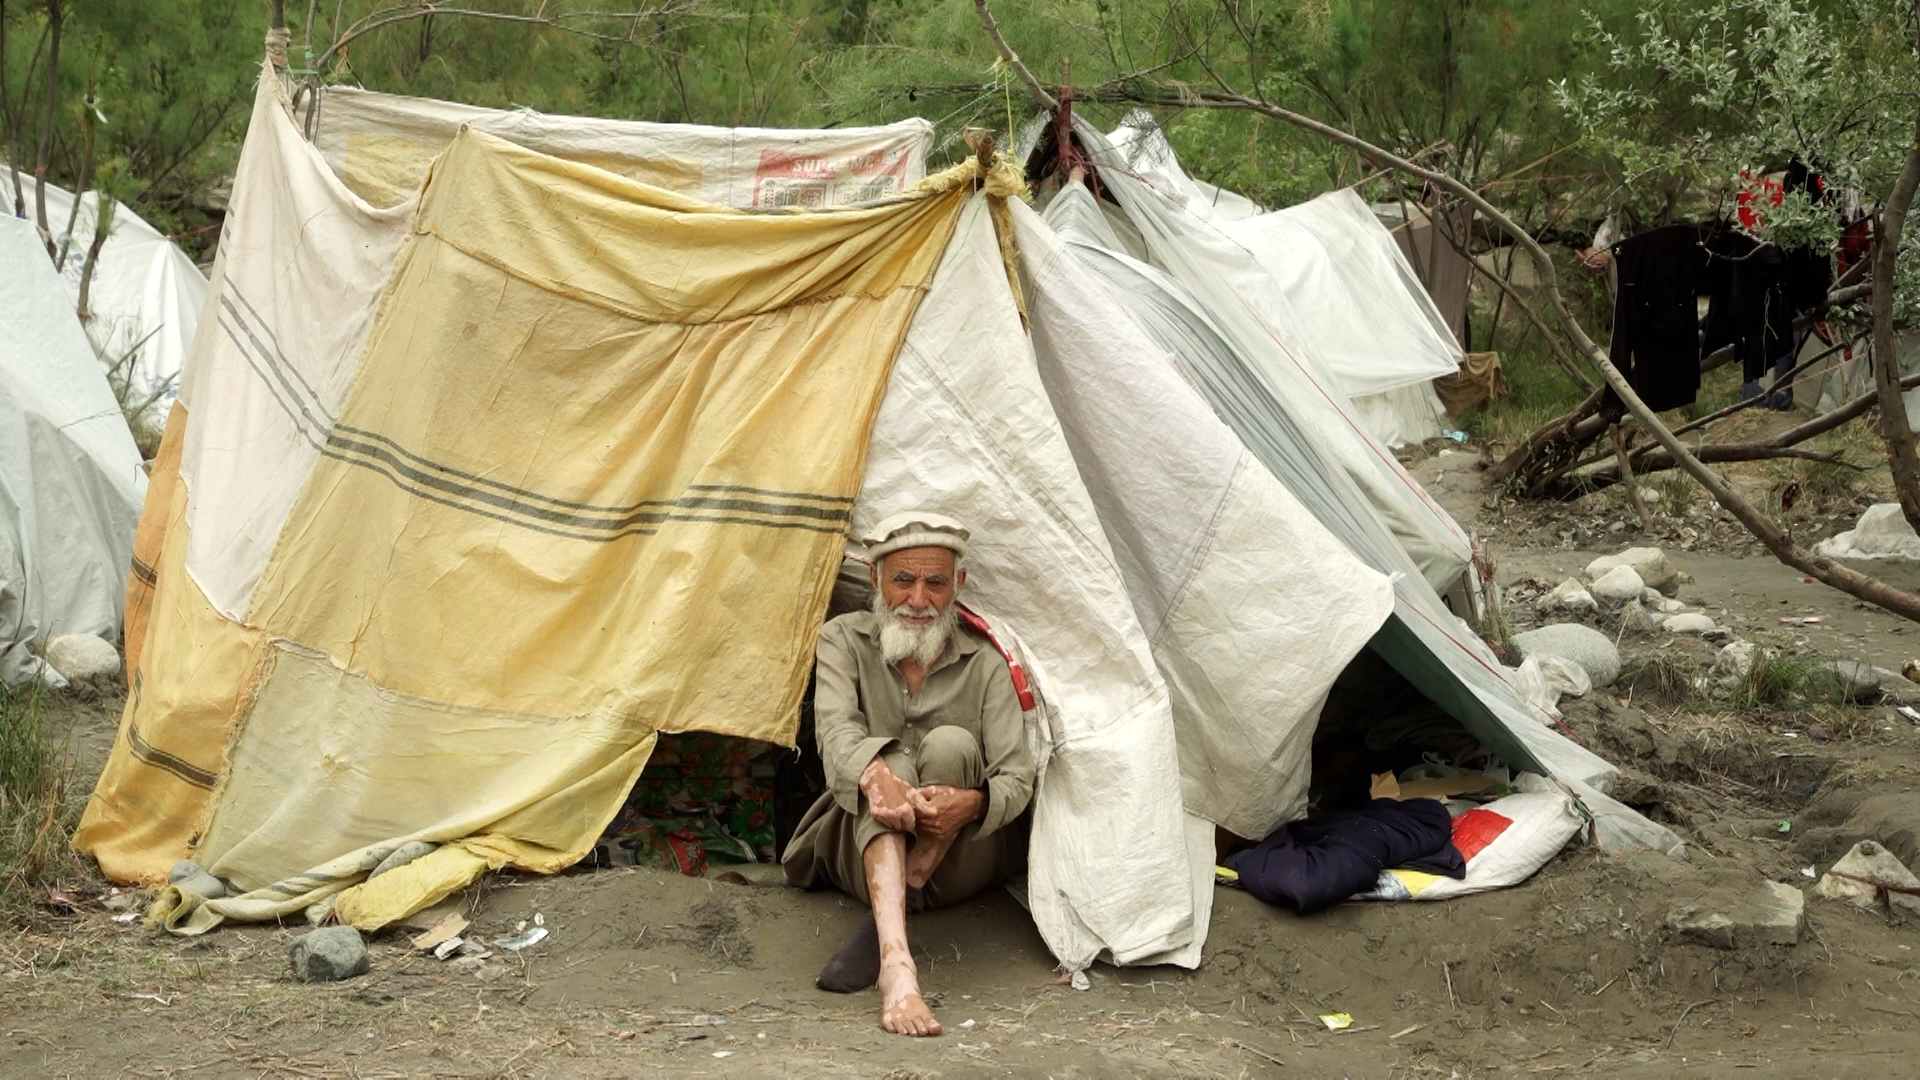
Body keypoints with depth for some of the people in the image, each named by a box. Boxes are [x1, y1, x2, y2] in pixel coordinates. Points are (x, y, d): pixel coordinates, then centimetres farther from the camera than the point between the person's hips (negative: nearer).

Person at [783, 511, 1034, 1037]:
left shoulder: (984, 663, 1)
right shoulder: (843, 640, 2)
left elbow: (1017, 780, -8)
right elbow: (836, 727, -18)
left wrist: (972, 803, -33)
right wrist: (875, 776, -42)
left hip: (959, 862, 0)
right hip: (866, 852, 0)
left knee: (950, 744, -28)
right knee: (889, 760, -33)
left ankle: (881, 931, -28)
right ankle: (896, 964, -55)